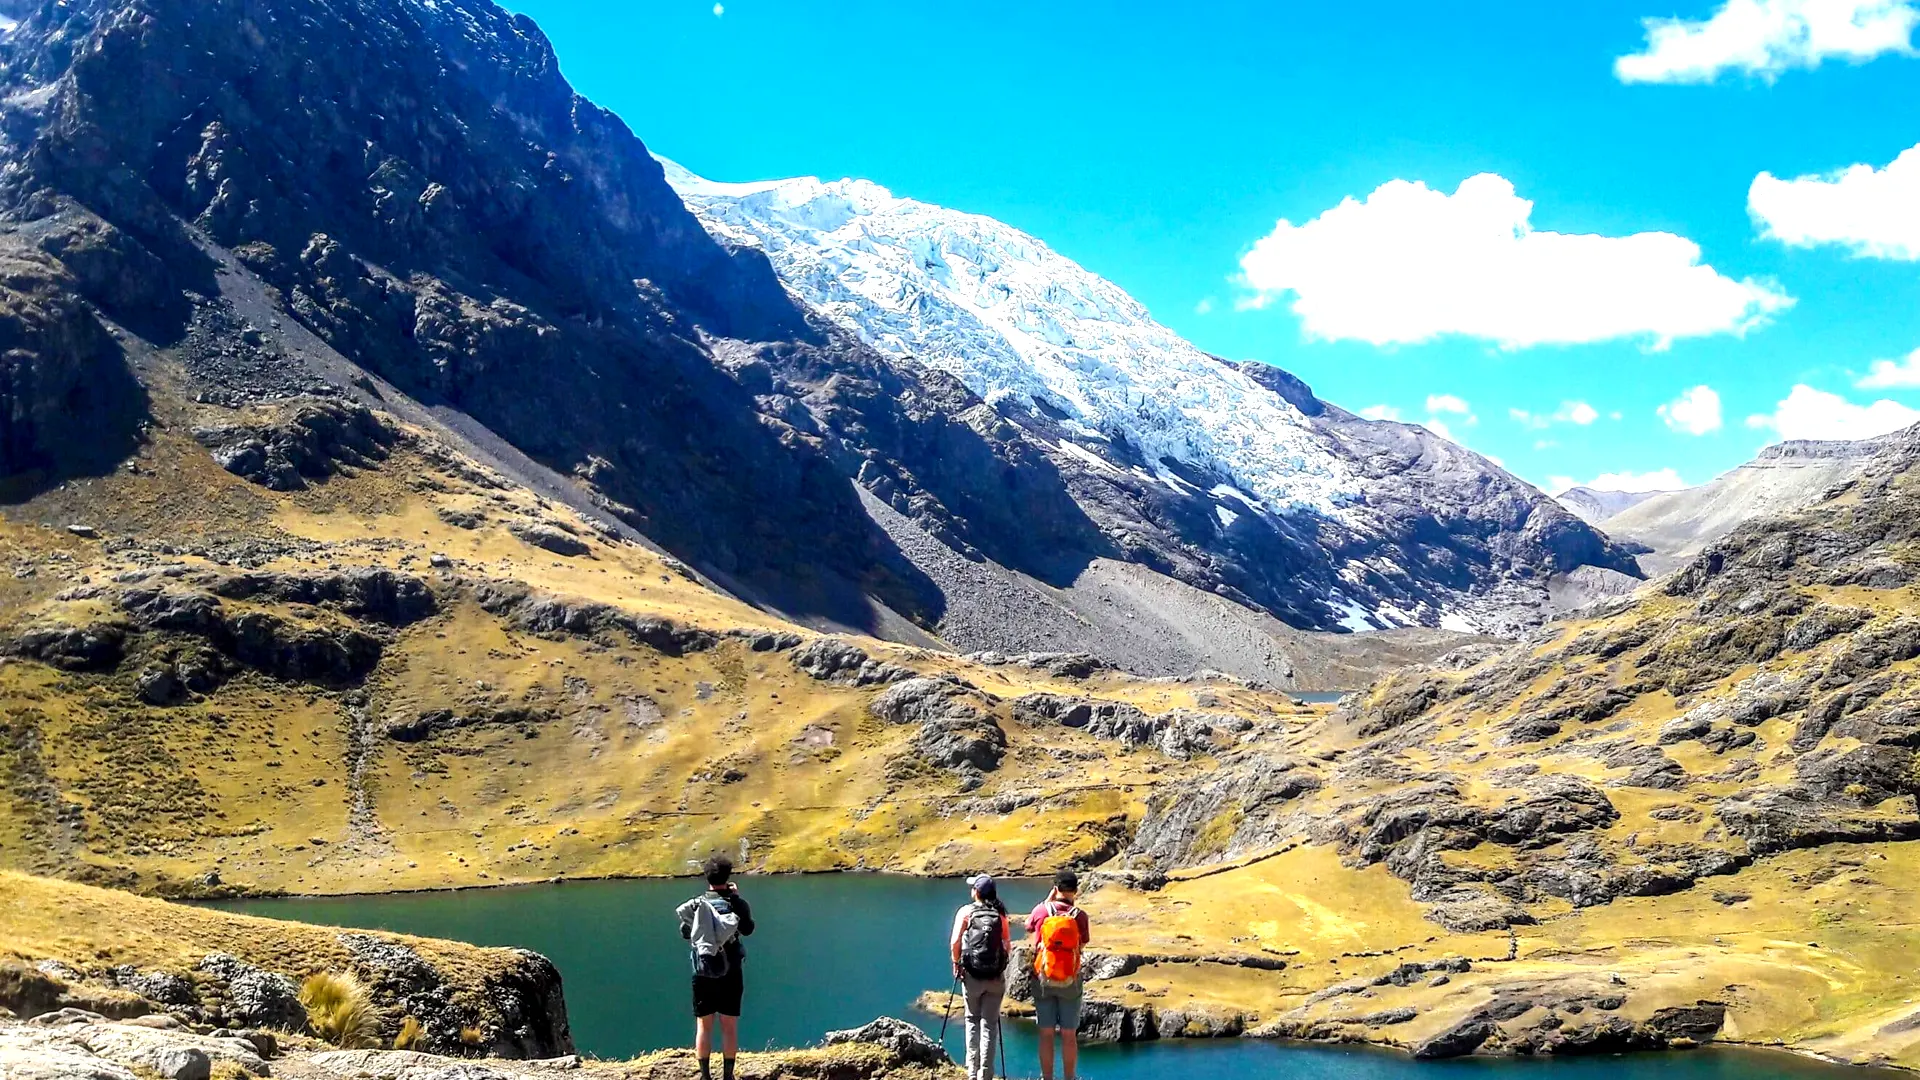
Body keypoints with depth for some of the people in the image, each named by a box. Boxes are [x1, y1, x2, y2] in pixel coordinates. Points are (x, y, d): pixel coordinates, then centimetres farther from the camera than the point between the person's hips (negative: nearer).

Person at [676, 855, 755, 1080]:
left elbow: (685, 933, 10)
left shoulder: (695, 904, -2)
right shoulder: (737, 903, -7)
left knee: (703, 1026, 7)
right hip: (730, 974, -1)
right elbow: (748, 929, 9)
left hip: (703, 973, 1)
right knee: (729, 1026, 6)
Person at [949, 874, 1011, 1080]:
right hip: (996, 977, 1)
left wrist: (956, 964, 3)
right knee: (990, 1024, 6)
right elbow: (1008, 947, -2)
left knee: (972, 1021, 15)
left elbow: (955, 942, -11)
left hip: (971, 975, -1)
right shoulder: (1001, 915, 1)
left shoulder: (966, 912, -4)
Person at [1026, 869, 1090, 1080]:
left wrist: (1048, 901, 16)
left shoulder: (1041, 911, -5)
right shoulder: (1080, 916, -8)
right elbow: (1082, 945, 5)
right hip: (1070, 982, -1)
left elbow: (1029, 929, 16)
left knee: (1046, 1034, 6)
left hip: (1043, 980, 1)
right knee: (1069, 1035, 6)